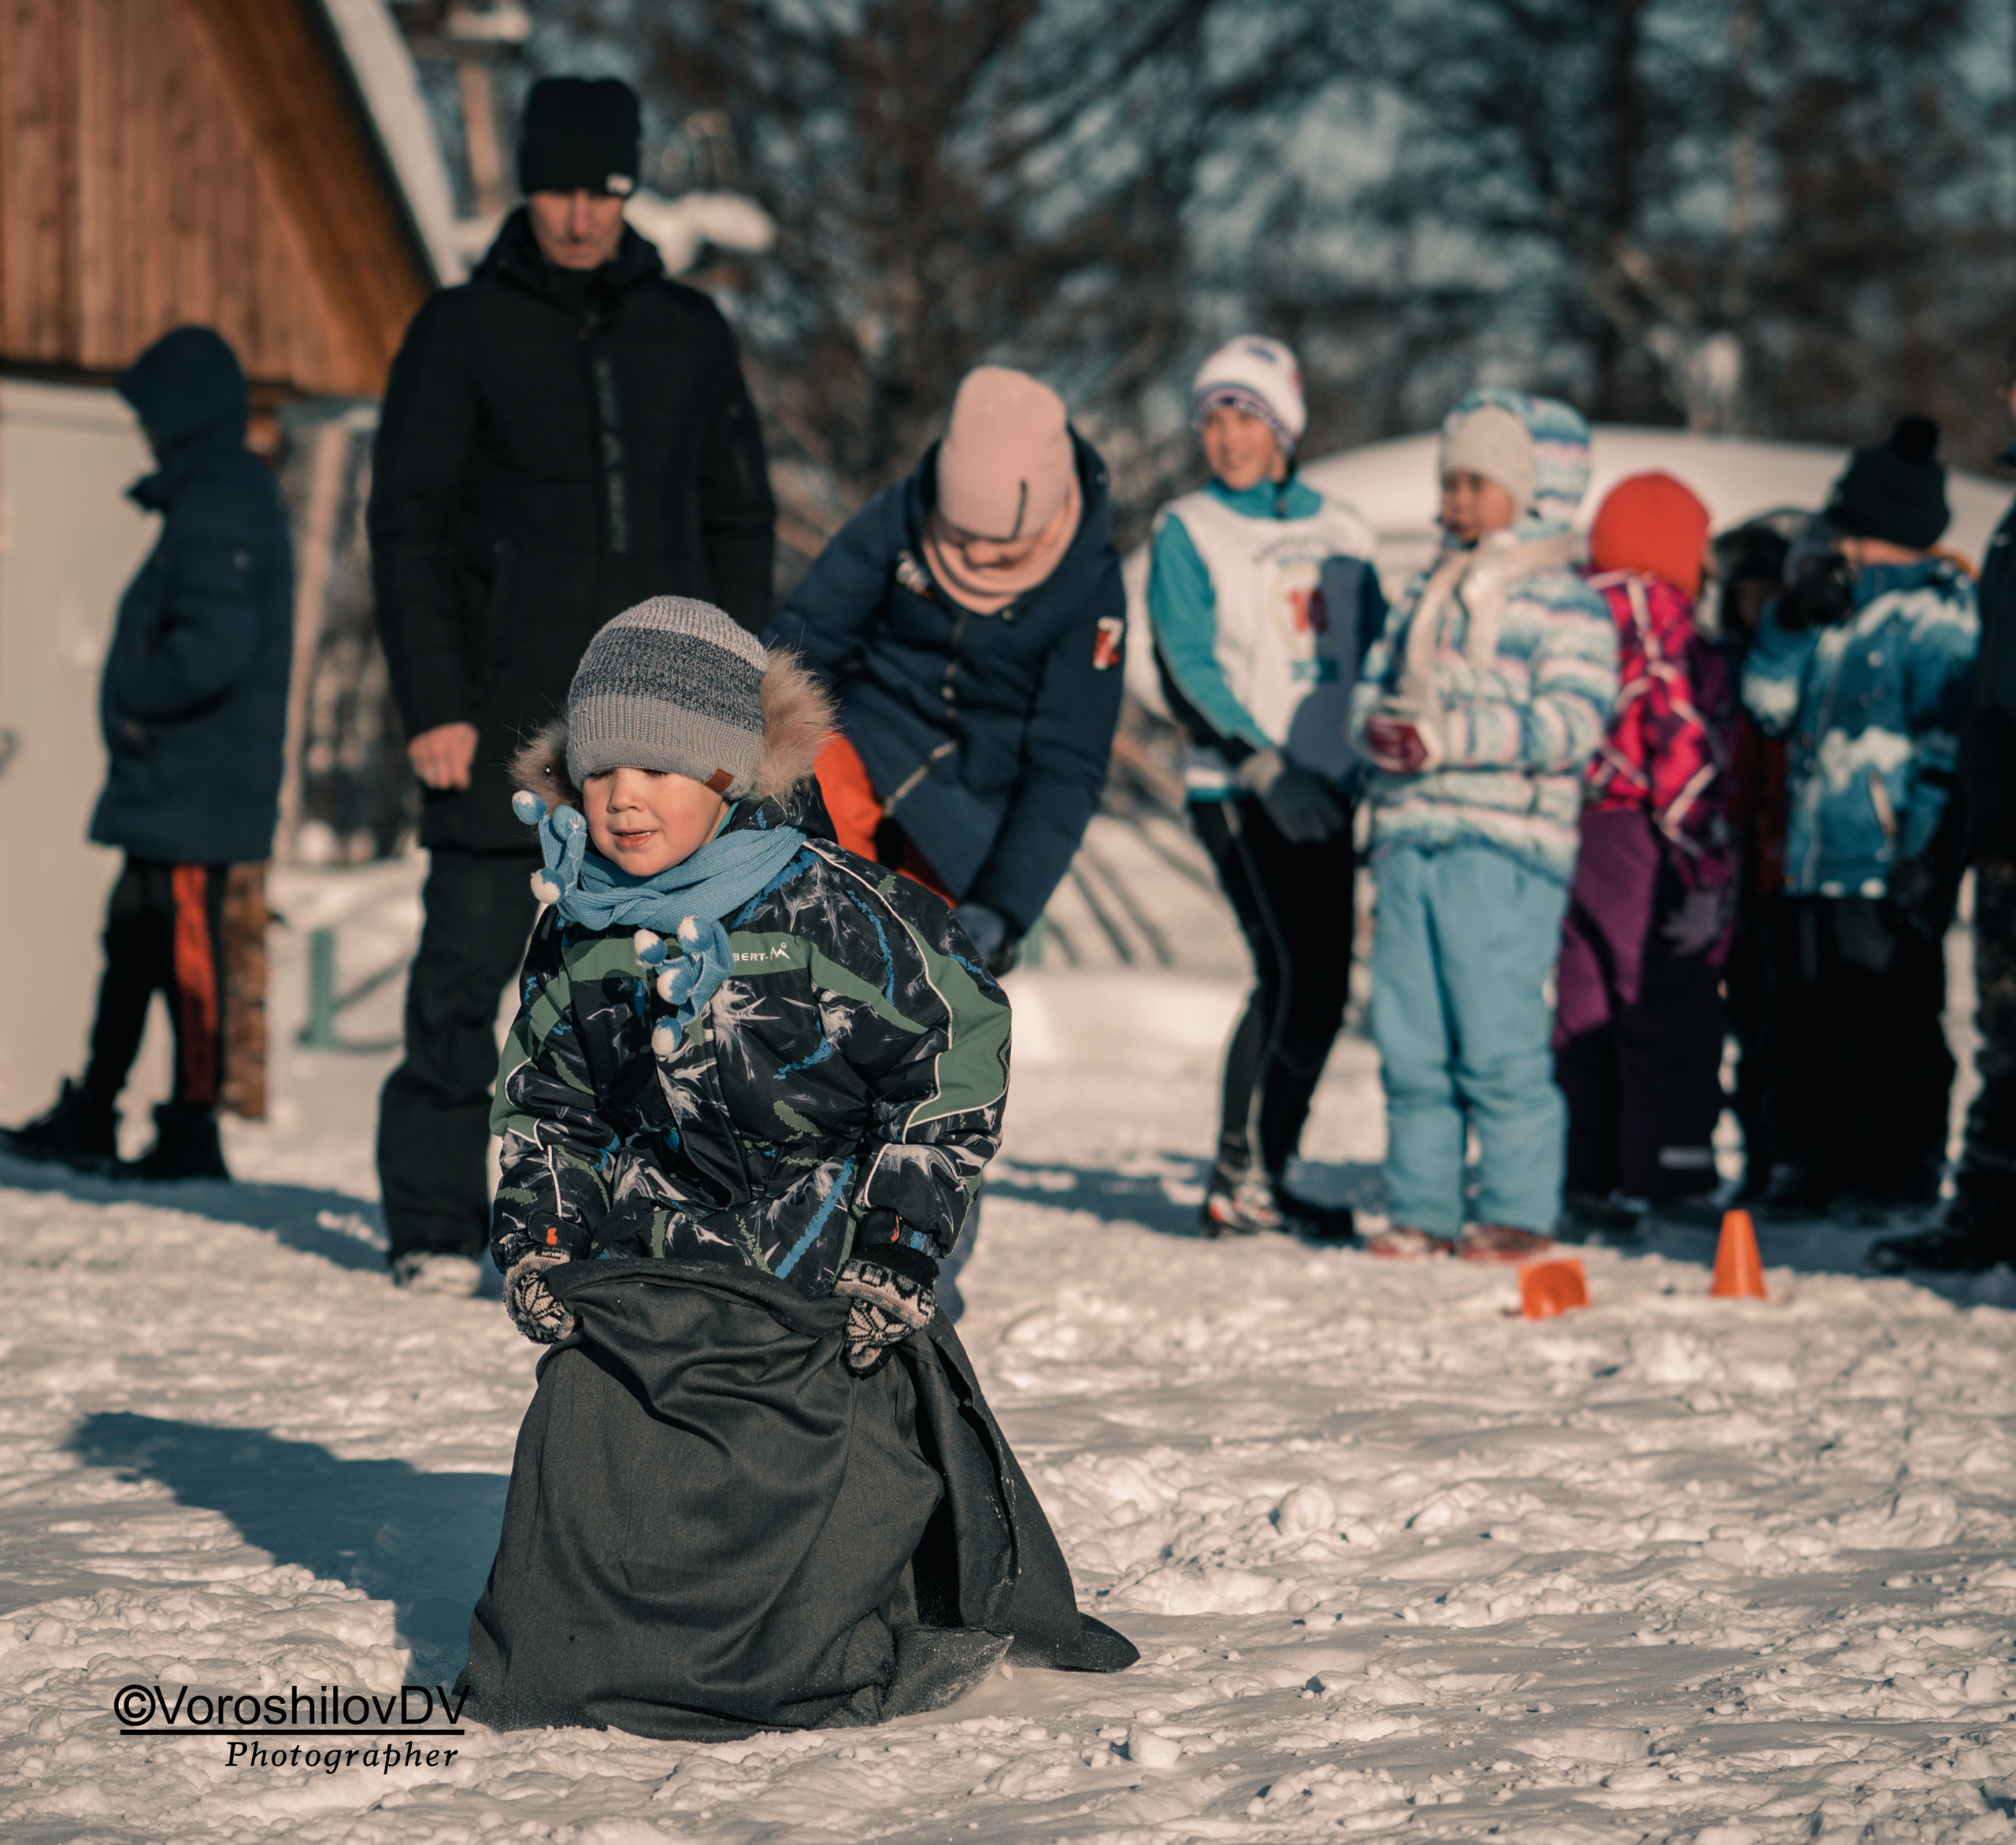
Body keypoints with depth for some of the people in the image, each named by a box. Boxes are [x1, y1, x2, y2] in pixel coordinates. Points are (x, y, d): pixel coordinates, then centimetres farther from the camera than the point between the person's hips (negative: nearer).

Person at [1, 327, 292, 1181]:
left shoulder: (217, 509, -17)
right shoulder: (226, 495, 16)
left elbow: (213, 649, -26)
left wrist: (134, 700, -12)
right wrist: (140, 700, 9)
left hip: (196, 781, -11)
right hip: (167, 785, 11)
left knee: (185, 944, -5)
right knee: (133, 935, 15)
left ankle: (193, 1131, 0)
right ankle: (91, 1116, 23)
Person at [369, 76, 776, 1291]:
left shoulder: (689, 335, 12)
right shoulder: (463, 332, 4)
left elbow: (740, 519, 15)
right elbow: (408, 526, 1)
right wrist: (434, 704, -7)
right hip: (505, 711, -2)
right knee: (472, 961, -4)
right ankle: (436, 1223, 4)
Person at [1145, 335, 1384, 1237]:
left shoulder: (1337, 530, 13)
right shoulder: (1187, 530, 0)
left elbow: (1377, 653, 16)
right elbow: (1187, 665, -8)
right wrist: (1263, 763, -18)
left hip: (1325, 787, 6)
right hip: (1239, 789, -6)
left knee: (1322, 987, 5)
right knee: (1293, 973, -15)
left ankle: (1262, 1172, 14)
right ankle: (1239, 1184, -10)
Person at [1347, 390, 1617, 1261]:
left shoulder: (1565, 605, -2)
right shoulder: (1425, 596, 20)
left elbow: (1571, 721, -13)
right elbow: (1374, 683, 20)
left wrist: (1452, 736, -20)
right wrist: (1380, 726, -5)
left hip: (1505, 843, -6)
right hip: (1409, 837, 6)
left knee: (1499, 1040, -6)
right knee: (1407, 1040, 6)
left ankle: (1518, 1211, 2)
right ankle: (1421, 1205, 14)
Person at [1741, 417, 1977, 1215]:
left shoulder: (1936, 616, -6)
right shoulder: (1836, 608, 19)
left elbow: (1949, 740, -13)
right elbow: (1767, 701, 19)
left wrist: (1927, 853, -19)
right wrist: (1789, 621, 3)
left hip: (1890, 870, -8)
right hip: (1818, 858, 8)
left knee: (1893, 1026, -5)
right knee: (1815, 1026, 11)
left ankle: (1904, 1172, 1)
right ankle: (1824, 1162, 20)